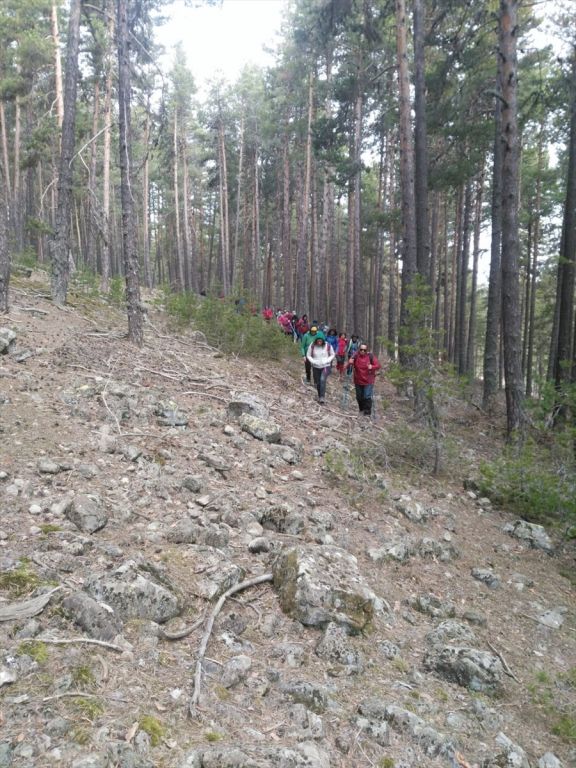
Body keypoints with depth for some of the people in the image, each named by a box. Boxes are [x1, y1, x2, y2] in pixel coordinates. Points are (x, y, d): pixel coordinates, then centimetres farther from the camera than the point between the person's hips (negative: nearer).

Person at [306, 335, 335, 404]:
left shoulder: (328, 346, -11)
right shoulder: (312, 346, -10)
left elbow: (332, 355, 2)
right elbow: (308, 355, 2)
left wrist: (327, 361, -13)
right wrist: (313, 361, -15)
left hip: (325, 366, -2)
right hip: (316, 367, 2)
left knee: (322, 380, -23)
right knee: (317, 383, 10)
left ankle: (322, 398, -21)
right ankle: (319, 396, 33)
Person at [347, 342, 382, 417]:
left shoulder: (371, 356, -9)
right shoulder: (356, 356, -5)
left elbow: (378, 366, -8)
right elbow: (349, 366, -2)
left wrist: (372, 367, -28)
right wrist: (350, 363, -25)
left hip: (368, 381, -3)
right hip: (358, 381, 3)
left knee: (367, 397, -7)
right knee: (359, 397, 14)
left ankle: (367, 412, 7)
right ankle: (362, 410, 35)